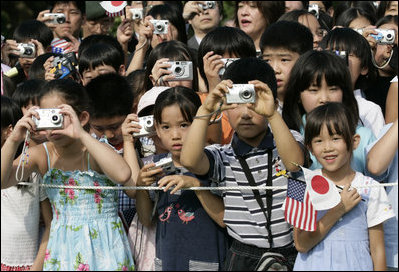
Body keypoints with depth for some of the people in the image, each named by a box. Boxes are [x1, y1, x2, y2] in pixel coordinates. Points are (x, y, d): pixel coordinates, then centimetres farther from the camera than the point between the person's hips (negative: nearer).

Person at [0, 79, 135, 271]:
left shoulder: (93, 153, -12)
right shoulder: (41, 154, 0)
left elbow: (123, 175, -34)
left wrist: (82, 135, -33)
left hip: (104, 248, -3)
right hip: (63, 248, 3)